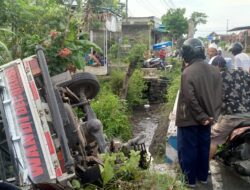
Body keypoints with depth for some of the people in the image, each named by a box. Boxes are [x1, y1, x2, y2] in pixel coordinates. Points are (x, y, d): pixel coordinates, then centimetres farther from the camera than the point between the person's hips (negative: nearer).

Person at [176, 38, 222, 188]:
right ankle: (203, 176, 30)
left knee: (188, 149, 7)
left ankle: (190, 179, 16)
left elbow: (190, 99, -21)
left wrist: (201, 117, -13)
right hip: (206, 119, 6)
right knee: (204, 148, 17)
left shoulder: (188, 72, -19)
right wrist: (212, 115, 4)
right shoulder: (215, 71, 1)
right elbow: (218, 96, 2)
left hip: (190, 119, -6)